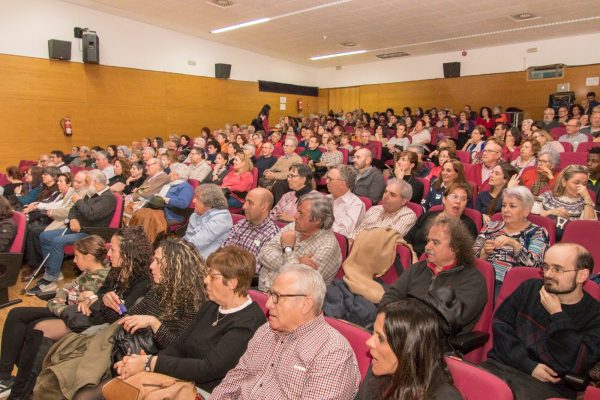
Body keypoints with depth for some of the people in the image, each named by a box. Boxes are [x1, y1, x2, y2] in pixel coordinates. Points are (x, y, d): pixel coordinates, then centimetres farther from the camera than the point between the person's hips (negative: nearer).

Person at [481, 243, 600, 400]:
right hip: (502, 366, 3)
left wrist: (557, 315, -9)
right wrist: (530, 366, -5)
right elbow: (500, 325, 4)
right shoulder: (530, 287, 10)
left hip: (548, 385, -2)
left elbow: (576, 365, -10)